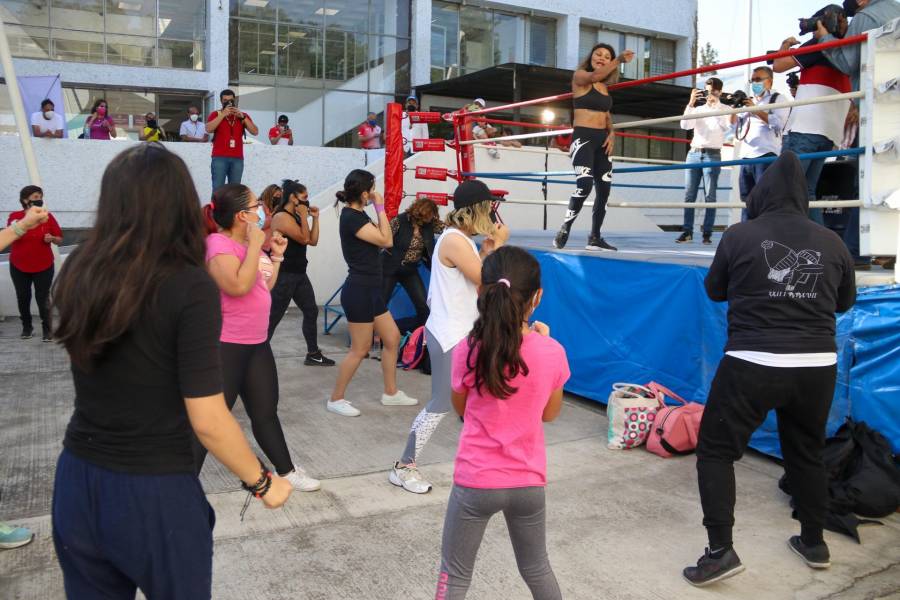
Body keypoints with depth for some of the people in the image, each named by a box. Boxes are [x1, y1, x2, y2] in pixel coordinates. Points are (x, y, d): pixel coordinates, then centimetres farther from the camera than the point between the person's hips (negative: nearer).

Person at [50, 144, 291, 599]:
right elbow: (207, 421, -19)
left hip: (76, 483, 5)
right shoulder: (190, 287, -19)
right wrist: (262, 482, -4)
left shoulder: (78, 271, -4)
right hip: (154, 494, -5)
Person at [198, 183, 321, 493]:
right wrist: (255, 245, -24)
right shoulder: (219, 244, -17)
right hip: (225, 346, -9)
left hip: (257, 343, 9)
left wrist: (276, 256, 8)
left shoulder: (248, 244, 10)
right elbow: (239, 286, -32)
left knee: (266, 412, 19)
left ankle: (287, 470, 33)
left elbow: (265, 288, 18)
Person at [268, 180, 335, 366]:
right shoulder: (282, 217, -14)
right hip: (284, 275, -9)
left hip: (299, 274, 9)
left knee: (311, 311, 12)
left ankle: (313, 354, 21)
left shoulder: (295, 217, 15)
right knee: (273, 318, -5)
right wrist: (304, 216, -11)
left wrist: (315, 218, 7)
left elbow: (313, 241, 12)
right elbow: (304, 239, -19)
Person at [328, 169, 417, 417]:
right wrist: (380, 207, -13)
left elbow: (379, 240, 13)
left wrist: (377, 208, 9)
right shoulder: (351, 217, -18)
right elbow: (386, 240, -19)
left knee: (392, 338, 14)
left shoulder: (357, 215, 13)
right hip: (359, 291, -10)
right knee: (360, 349, 0)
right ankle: (335, 399, 14)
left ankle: (391, 393, 26)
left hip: (370, 290, 10)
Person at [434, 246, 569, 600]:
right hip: (528, 482, 3)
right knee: (536, 569, 26)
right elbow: (550, 414, 5)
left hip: (475, 481, -2)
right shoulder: (552, 353, -11)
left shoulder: (469, 351, -16)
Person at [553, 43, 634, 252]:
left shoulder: (604, 87, 18)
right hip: (583, 138, -8)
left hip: (602, 140, 8)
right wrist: (620, 60, -33)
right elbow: (595, 76, -24)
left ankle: (595, 238, 14)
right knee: (584, 184, -24)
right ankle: (564, 230, -11)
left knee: (604, 189, 5)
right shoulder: (579, 76, -2)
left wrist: (611, 134, 4)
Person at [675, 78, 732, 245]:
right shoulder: (697, 110, 17)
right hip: (693, 154, 3)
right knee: (689, 195, -1)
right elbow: (685, 125, 2)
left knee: (710, 196, -4)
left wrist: (715, 104, -11)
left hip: (712, 155, -3)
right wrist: (691, 103, -5)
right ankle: (687, 231, 1)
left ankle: (707, 233, -3)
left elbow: (727, 126, -11)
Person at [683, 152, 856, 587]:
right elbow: (845, 302, 18)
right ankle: (814, 543, 37)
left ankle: (721, 550, 2)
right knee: (807, 453, 23)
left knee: (715, 451, 7)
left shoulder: (740, 235, -6)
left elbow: (714, 291, 8)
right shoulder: (831, 242, 3)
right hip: (817, 366, 4)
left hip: (753, 365, -4)